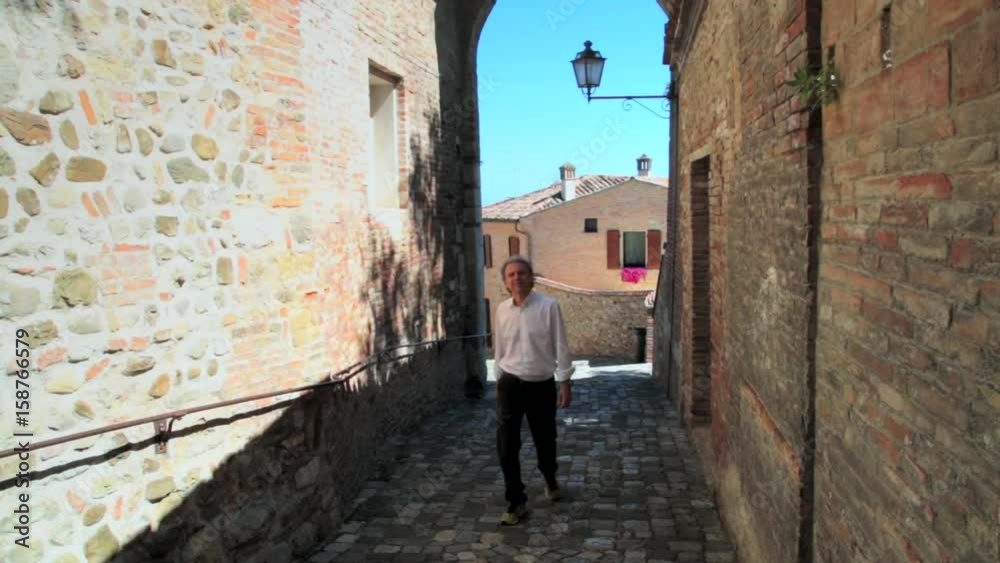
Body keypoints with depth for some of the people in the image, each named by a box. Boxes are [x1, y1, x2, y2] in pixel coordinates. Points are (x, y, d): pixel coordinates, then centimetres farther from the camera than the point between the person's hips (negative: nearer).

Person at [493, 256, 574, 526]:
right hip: (510, 384, 2)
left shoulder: (549, 306, -11)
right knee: (506, 446, -5)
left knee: (545, 440, 16)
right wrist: (499, 380, 16)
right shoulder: (502, 310, 1)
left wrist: (564, 382, -10)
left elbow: (560, 346, -9)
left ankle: (550, 480, 46)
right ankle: (516, 501, 9)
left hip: (541, 385, -2)